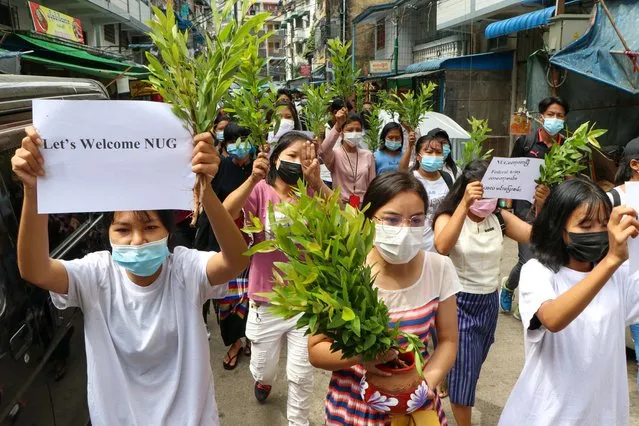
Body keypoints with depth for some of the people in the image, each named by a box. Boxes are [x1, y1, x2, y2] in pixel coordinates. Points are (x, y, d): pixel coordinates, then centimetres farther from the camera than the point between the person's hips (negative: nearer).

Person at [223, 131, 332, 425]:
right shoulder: (261, 191, -10)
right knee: (262, 367, 21)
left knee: (301, 375, 10)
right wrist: (253, 179, -42)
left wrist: (317, 182, -36)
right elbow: (226, 213, -28)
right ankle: (264, 380, 58)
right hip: (266, 301, 0)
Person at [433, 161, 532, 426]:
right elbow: (442, 247, -35)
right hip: (458, 302, -5)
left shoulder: (500, 218, -1)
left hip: (489, 302, 5)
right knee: (464, 371, 1)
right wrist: (464, 204, -41)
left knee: (472, 367, 22)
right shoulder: (448, 217, -13)